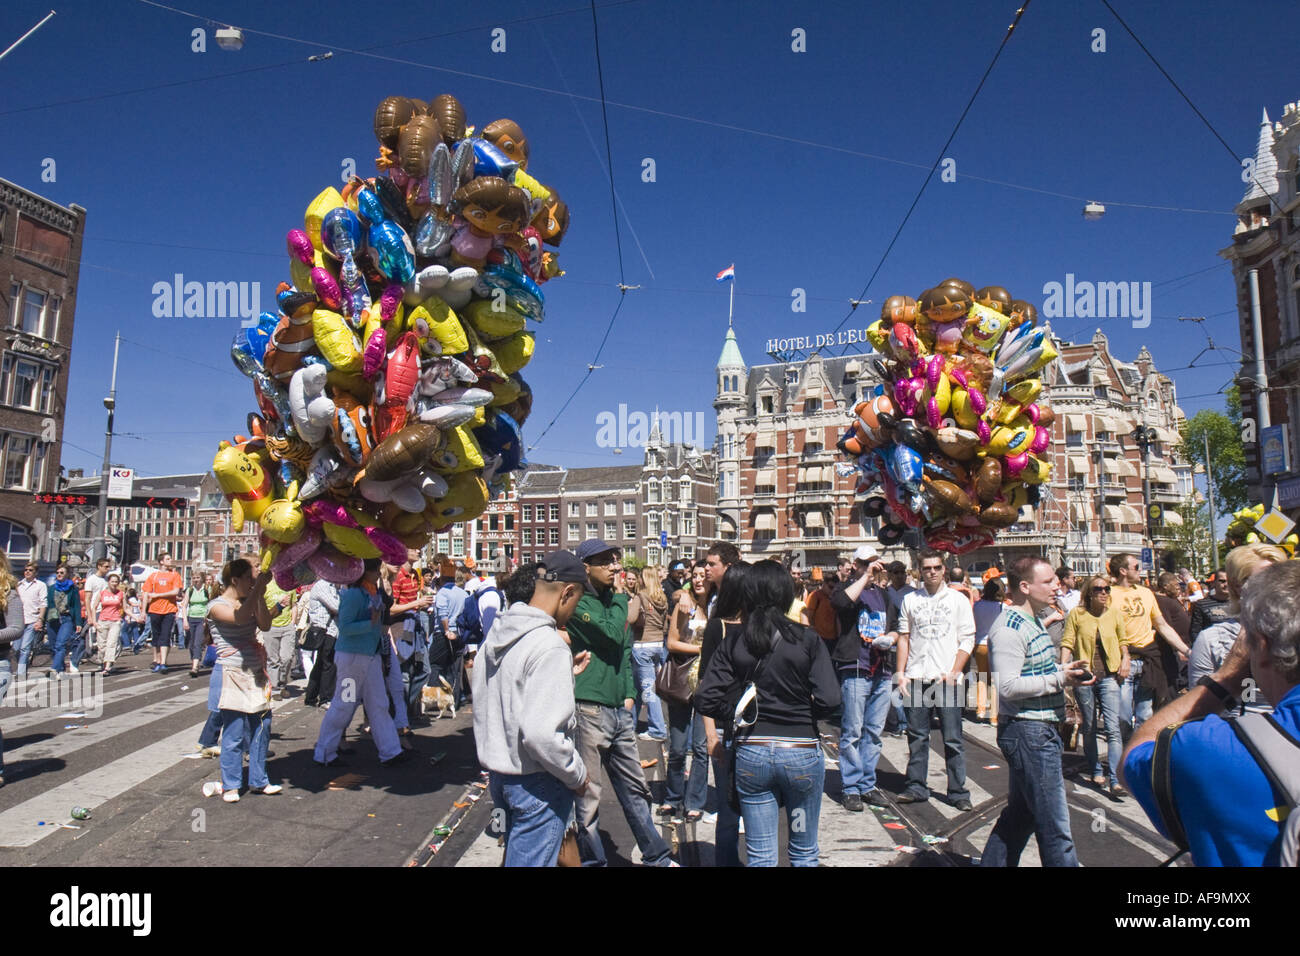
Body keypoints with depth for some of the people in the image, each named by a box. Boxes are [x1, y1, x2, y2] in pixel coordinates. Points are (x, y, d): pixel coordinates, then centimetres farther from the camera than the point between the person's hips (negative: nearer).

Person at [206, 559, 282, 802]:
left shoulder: (249, 602, 13)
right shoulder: (217, 605, -7)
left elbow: (265, 625, -1)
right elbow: (239, 618, -26)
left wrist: (261, 597, -10)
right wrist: (258, 588, -27)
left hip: (256, 674, 7)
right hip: (233, 675, -7)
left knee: (261, 728, 9)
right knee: (234, 732, -3)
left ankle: (258, 781, 21)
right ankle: (229, 786, 11)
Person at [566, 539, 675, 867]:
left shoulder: (614, 600, 14)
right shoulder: (579, 603, -10)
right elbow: (612, 634, -21)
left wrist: (629, 693, 11)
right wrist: (620, 598, -7)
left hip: (619, 709, 7)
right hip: (589, 708, -7)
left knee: (634, 787, 16)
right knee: (588, 793, 4)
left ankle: (656, 856, 28)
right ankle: (592, 859, 20)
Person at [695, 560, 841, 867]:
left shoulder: (734, 643, -3)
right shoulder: (808, 639, -8)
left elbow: (706, 698, -7)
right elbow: (829, 700, -14)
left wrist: (740, 710, 8)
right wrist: (803, 711, 6)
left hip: (751, 754, 1)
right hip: (802, 753, -1)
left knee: (760, 856, 12)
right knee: (804, 853, 18)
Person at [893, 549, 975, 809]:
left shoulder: (958, 599, 4)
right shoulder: (910, 600, 9)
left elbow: (967, 640, 1)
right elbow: (904, 638, 11)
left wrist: (953, 673, -9)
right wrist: (901, 673, 3)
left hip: (947, 679, -2)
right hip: (916, 678, 2)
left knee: (952, 739, 2)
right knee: (916, 736, 7)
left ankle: (958, 792, 12)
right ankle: (916, 787, 16)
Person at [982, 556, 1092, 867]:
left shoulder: (1033, 622, 15)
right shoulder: (1009, 628, -19)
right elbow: (1007, 687, -25)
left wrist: (1064, 670, 9)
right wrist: (1059, 679, -21)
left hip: (1040, 730, 11)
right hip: (1027, 732, -10)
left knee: (1021, 812, 18)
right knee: (1054, 824, -3)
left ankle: (992, 863, 29)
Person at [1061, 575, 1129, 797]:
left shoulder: (1113, 613, 5)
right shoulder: (1077, 614, -2)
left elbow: (1122, 640, 18)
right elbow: (1067, 643, -3)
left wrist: (1125, 659, 1)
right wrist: (1063, 667, -15)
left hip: (1109, 676, 1)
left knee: (1113, 728, -10)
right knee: (1089, 728, 11)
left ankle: (1114, 779, -9)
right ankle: (1096, 772, 27)